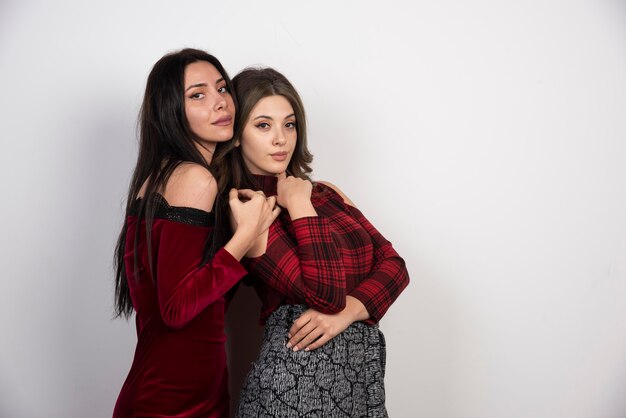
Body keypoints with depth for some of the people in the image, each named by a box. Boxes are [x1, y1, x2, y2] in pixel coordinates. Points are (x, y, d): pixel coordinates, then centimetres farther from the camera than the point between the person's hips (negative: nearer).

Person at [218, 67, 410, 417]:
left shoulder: (323, 194, 10)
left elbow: (393, 264, 2)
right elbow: (325, 295, -19)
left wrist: (346, 312, -15)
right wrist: (298, 205, -13)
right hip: (297, 382, -5)